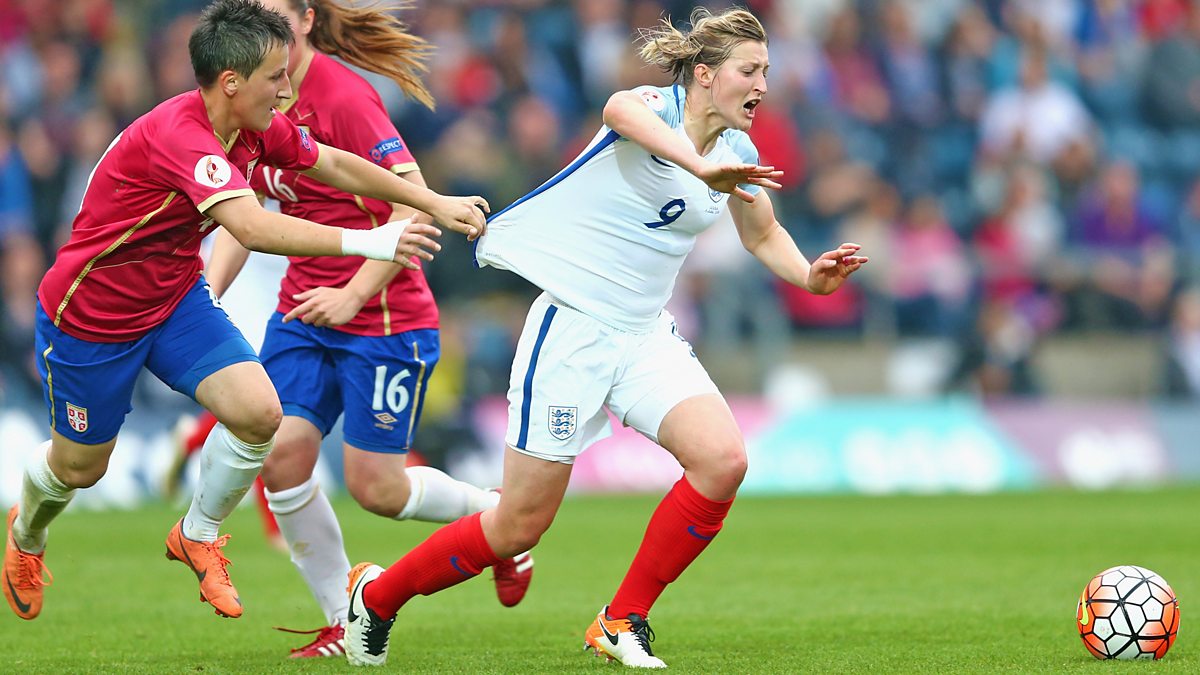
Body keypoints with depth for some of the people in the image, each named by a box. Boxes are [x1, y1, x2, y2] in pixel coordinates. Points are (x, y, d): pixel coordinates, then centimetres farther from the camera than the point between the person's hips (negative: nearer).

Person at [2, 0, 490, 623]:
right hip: (90, 314, -7)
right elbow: (252, 226, -47)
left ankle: (197, 536, 13)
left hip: (175, 297, 7)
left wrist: (434, 204, 6)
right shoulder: (176, 134, -35)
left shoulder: (257, 128, -9)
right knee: (79, 467, 11)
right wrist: (366, 243, -51)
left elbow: (335, 165, 9)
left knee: (258, 414, -14)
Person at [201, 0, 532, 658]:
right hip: (303, 309, 7)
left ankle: (496, 514, 28)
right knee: (281, 452, -9)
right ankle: (342, 622, 6)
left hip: (383, 317, -7)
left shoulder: (343, 97, -19)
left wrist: (351, 295, -24)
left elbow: (414, 205, -21)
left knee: (376, 487, -2)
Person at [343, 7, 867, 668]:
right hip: (570, 324, -7)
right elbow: (622, 110, -44)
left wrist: (809, 275, 2)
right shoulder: (653, 107, -17)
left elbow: (764, 235, 24)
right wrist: (701, 168, -62)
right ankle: (376, 595, 22)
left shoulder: (738, 154, 5)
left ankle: (622, 623, -3)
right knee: (521, 523, -2)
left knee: (723, 459, -18)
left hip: (645, 333, 7)